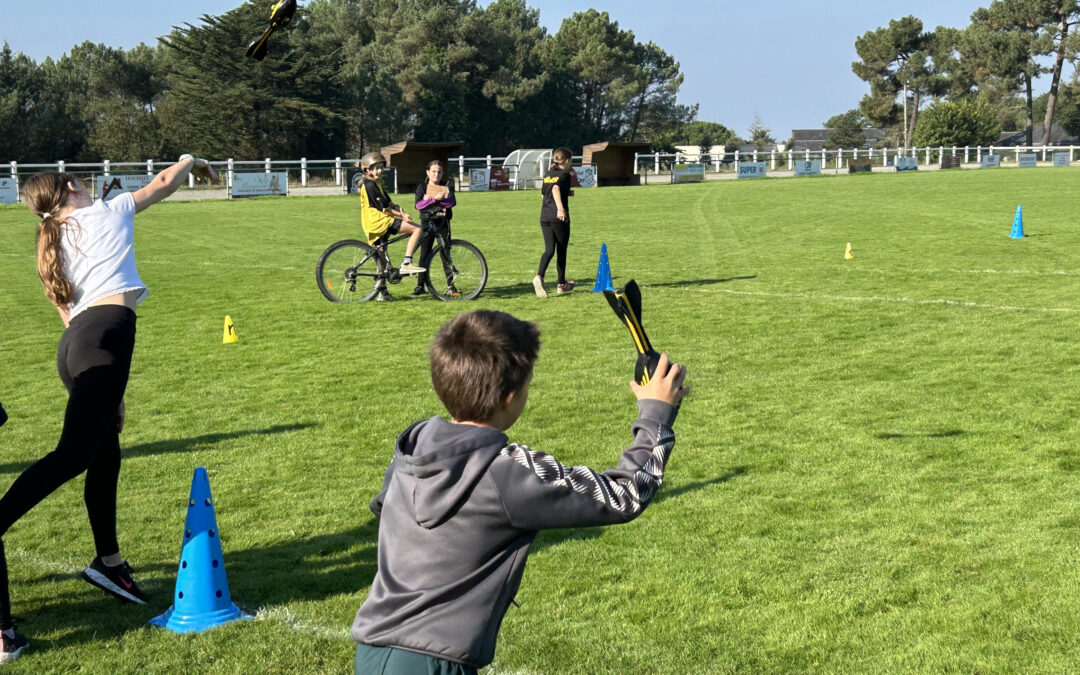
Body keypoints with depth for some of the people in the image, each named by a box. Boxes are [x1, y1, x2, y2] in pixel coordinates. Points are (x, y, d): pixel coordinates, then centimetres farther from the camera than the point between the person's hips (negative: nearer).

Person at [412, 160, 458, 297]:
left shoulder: (447, 186, 7)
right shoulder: (422, 187, 6)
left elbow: (452, 202, -9)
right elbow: (418, 205, -11)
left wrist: (440, 200, -24)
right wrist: (434, 199, -22)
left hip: (443, 223, 0)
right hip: (427, 223, 0)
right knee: (424, 254, 0)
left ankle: (450, 286, 4)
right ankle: (420, 286, 7)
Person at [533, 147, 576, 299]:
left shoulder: (548, 175, 15)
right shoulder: (565, 175, -6)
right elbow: (556, 189, -24)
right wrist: (561, 208, -35)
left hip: (544, 217, 6)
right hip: (559, 218, -6)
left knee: (549, 249, 0)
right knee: (561, 250, 8)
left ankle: (539, 276, -26)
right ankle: (562, 284, 18)